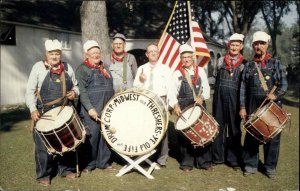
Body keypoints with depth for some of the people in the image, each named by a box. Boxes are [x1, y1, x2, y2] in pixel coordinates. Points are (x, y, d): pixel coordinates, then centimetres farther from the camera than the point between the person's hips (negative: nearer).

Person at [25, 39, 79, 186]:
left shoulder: (67, 67, 10)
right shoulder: (38, 67, -2)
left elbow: (75, 86, 20)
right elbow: (30, 90, -3)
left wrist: (74, 92, -3)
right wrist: (33, 109, -14)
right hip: (44, 112, -3)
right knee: (43, 144, 0)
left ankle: (66, 169, 28)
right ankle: (44, 174, 16)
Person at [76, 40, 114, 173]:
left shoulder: (104, 68, 18)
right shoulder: (82, 69, -3)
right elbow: (82, 91, -13)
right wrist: (90, 108, -22)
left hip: (107, 109, 6)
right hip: (92, 109, -6)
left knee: (105, 135, 9)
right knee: (91, 136, -3)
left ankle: (103, 161, 21)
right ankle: (88, 164, 11)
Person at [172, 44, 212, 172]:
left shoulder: (201, 71, 10)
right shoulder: (177, 73, 5)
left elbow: (206, 88, 5)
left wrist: (202, 97, -14)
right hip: (183, 108, -1)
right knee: (184, 135, 2)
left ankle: (204, 162, 14)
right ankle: (187, 163, 15)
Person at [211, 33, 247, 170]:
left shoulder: (245, 64, 4)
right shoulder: (221, 61, 9)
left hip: (235, 100, -2)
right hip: (220, 98, 2)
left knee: (234, 129, 5)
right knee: (218, 126, 7)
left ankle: (234, 159, 16)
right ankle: (217, 157, 19)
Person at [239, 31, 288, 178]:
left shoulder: (276, 63, 3)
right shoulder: (248, 66, 7)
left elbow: (284, 84, 0)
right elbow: (243, 88, 6)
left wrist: (276, 95, -19)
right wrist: (242, 107, 1)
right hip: (253, 107, 1)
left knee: (272, 136, 5)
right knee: (251, 135, 7)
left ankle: (270, 167, 20)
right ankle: (250, 165, 20)